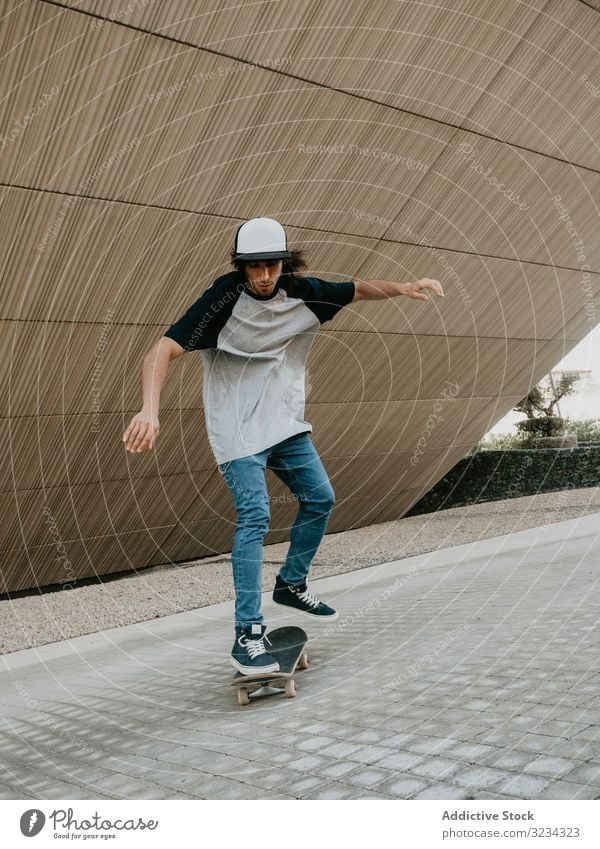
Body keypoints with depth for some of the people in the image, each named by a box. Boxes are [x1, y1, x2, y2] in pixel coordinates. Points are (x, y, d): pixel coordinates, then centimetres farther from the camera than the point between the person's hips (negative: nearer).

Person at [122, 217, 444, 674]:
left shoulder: (302, 292, -4)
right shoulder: (223, 300, -21)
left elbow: (358, 289, 12)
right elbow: (163, 350, -27)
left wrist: (404, 288, -6)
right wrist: (151, 408, -43)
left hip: (286, 422, 7)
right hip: (237, 429, -7)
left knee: (320, 498, 11)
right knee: (255, 517, -16)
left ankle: (291, 584, 32)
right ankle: (248, 634, -11)